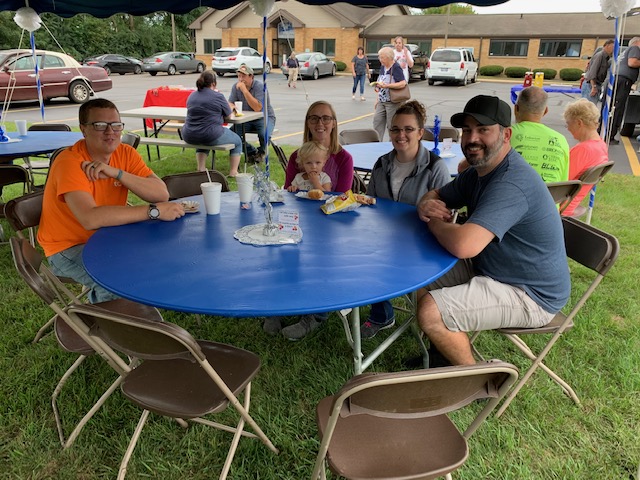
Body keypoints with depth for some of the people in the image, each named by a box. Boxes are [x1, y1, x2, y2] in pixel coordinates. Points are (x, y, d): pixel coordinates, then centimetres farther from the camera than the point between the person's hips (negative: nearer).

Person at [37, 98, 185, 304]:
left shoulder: (125, 154, -5)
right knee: (122, 278, -29)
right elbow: (90, 219, -38)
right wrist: (153, 211, -37)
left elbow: (162, 194, -17)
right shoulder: (69, 162, -23)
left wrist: (116, 172, -29)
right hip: (68, 248, -6)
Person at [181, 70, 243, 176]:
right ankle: (233, 172, 14)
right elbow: (228, 115, 4)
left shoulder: (192, 96, 10)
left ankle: (201, 170, 30)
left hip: (189, 137, 6)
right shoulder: (218, 96, -8)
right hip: (211, 137, -6)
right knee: (237, 141, 19)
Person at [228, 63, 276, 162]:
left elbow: (257, 108, -29)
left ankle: (261, 151, 4)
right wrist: (231, 107, -25)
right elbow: (230, 103, 1)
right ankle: (252, 151, 6)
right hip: (246, 119, 5)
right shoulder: (236, 87, 0)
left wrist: (244, 90, -32)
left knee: (264, 134, -35)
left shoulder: (259, 86, -18)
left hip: (264, 117, -5)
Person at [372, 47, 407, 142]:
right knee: (377, 122, 3)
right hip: (381, 102, 8)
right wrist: (378, 99, 18)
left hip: (392, 102, -8)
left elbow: (403, 83, -24)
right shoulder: (382, 67, 11)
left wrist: (386, 85, -28)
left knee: (392, 125, -1)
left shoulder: (396, 68, -13)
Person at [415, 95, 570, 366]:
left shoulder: (511, 183, -30)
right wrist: (426, 205, -12)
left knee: (430, 311, -21)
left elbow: (463, 246, -40)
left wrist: (435, 221, -18)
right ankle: (442, 347, 27)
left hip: (530, 296, -10)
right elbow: (435, 194, 15)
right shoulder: (479, 171, 4)